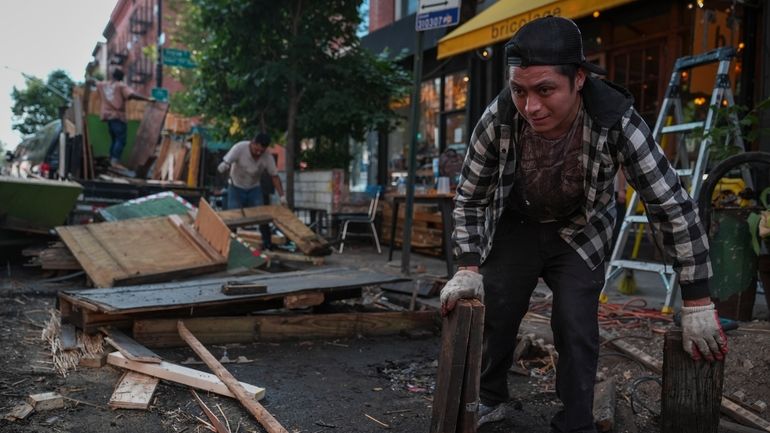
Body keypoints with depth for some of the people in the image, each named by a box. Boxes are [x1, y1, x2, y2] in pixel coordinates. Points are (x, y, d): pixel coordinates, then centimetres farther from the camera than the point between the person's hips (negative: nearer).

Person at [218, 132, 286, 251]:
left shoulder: (268, 157, -18)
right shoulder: (240, 148, -25)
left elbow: (275, 176, -8)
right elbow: (225, 162, -29)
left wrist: (282, 196, -13)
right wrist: (224, 166, -54)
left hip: (254, 188, 2)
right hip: (236, 188, -2)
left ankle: (267, 244, 8)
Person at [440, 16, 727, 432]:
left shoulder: (616, 121, -33)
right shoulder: (499, 118, -29)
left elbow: (673, 205, -26)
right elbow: (469, 197, -12)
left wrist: (697, 305, -25)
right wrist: (468, 270, -21)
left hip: (580, 232, -1)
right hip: (516, 225, 1)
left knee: (577, 331, -9)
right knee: (493, 316, 5)